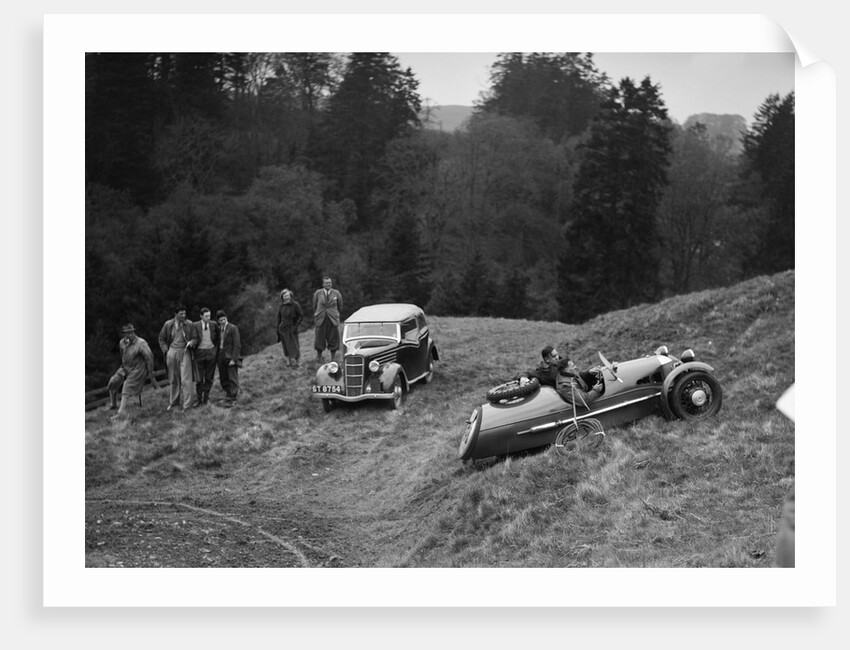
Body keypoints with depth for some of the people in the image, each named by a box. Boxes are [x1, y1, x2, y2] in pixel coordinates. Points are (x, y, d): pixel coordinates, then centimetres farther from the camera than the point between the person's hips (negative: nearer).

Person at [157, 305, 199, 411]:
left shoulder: (189, 324, 0)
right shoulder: (168, 324, 3)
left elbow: (195, 338, 9)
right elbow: (161, 339, 13)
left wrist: (191, 342, -13)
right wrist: (166, 350, 2)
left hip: (184, 352, -2)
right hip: (172, 352, 2)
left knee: (186, 379, -8)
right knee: (173, 379, 11)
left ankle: (187, 405, -4)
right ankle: (173, 402, 24)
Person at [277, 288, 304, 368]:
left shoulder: (295, 305, -8)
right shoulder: (281, 306, 4)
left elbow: (301, 316, -4)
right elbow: (279, 319, 10)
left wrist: (296, 326, -12)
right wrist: (278, 331, 8)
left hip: (292, 329, -3)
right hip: (283, 329, 3)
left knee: (293, 345, -5)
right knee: (286, 346, 6)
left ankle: (294, 362, -4)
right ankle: (288, 361, 13)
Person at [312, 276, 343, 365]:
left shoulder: (336, 293, 0)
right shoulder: (317, 293, 0)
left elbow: (340, 307, 14)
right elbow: (314, 306, 14)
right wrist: (315, 317, 21)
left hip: (333, 320, 0)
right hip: (321, 320, 0)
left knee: (333, 340, 2)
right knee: (320, 340, 3)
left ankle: (333, 360, 14)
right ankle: (318, 360, 18)